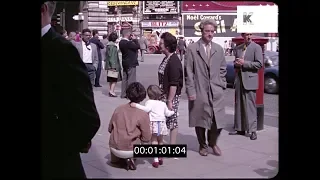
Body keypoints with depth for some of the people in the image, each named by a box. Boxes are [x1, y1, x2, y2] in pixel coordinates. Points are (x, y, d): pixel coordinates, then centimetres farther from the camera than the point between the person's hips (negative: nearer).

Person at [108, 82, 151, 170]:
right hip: (130, 150, -3)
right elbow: (147, 138, -7)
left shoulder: (118, 109, -1)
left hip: (114, 148, 3)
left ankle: (116, 159, 18)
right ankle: (128, 159, 7)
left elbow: (110, 129, 8)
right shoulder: (143, 114, -11)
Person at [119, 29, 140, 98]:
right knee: (131, 79, -3)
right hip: (131, 64, -9)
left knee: (125, 78, 14)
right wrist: (135, 39, -9)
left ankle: (123, 94, 20)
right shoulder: (128, 43, -22)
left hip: (125, 63, 9)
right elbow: (138, 46, -20)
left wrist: (132, 40, 4)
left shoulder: (121, 42, 7)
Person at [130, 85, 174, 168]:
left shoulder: (150, 102, -4)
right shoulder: (163, 104, 14)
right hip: (162, 124, 5)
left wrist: (136, 105, -29)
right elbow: (167, 113, 25)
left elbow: (147, 109, -24)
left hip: (153, 124, -5)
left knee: (154, 141, 3)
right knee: (160, 141, 20)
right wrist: (172, 112, 47)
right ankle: (160, 158, 29)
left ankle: (156, 160, -4)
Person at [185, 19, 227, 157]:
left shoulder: (219, 49, 9)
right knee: (200, 120, 7)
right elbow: (188, 72, -5)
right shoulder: (192, 49, -3)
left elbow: (223, 69, 16)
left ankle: (213, 143, 26)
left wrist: (222, 84, 7)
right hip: (199, 92, -3)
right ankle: (202, 145, 27)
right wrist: (191, 91, -9)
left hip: (216, 92, 3)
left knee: (218, 120, 1)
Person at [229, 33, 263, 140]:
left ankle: (252, 130, -3)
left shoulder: (256, 47, -3)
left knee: (250, 106, -7)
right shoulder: (238, 48, 15)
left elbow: (259, 64, -10)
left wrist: (244, 63, -14)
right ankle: (239, 128, 18)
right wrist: (236, 64, 0)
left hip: (249, 80, -6)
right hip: (239, 79, 6)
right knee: (238, 105, 10)